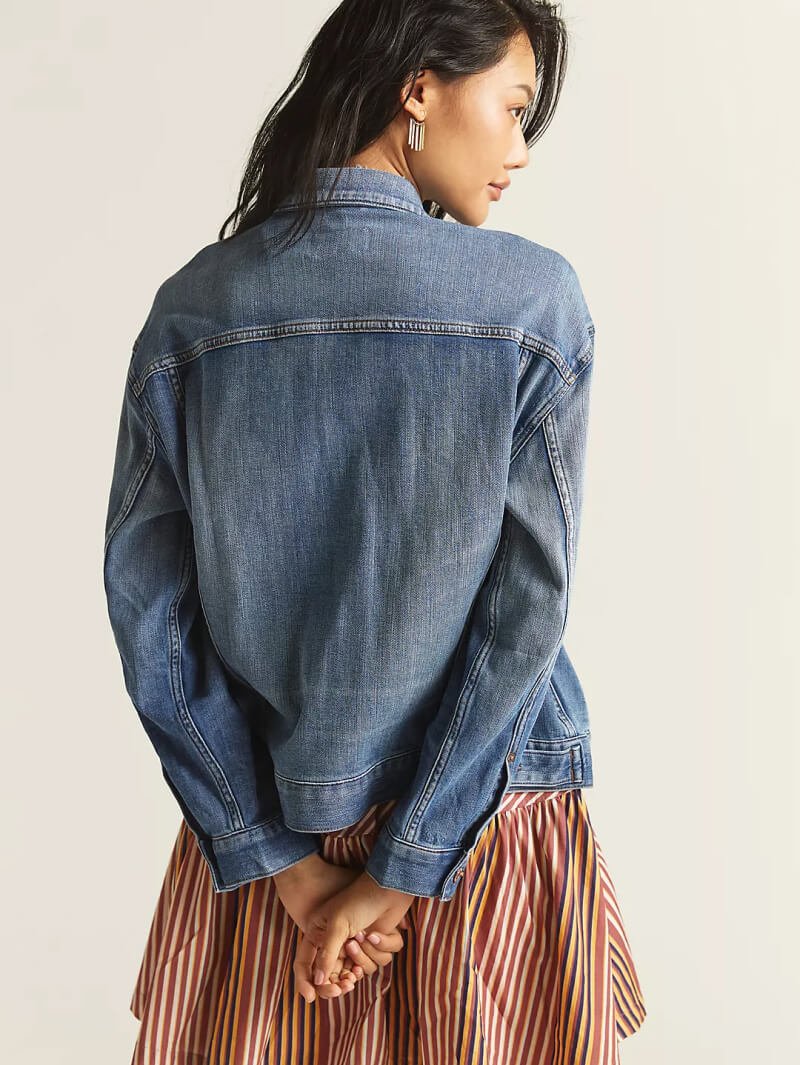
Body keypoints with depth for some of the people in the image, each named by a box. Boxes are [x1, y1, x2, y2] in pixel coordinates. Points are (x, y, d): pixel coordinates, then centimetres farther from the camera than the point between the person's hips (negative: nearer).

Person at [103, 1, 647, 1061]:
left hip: (263, 822, 2)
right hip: (489, 816, -2)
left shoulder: (190, 309, -5)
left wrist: (282, 858, -6)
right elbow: (529, 603, -16)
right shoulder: (535, 298, -12)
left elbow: (146, 611, -7)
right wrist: (404, 868, -10)